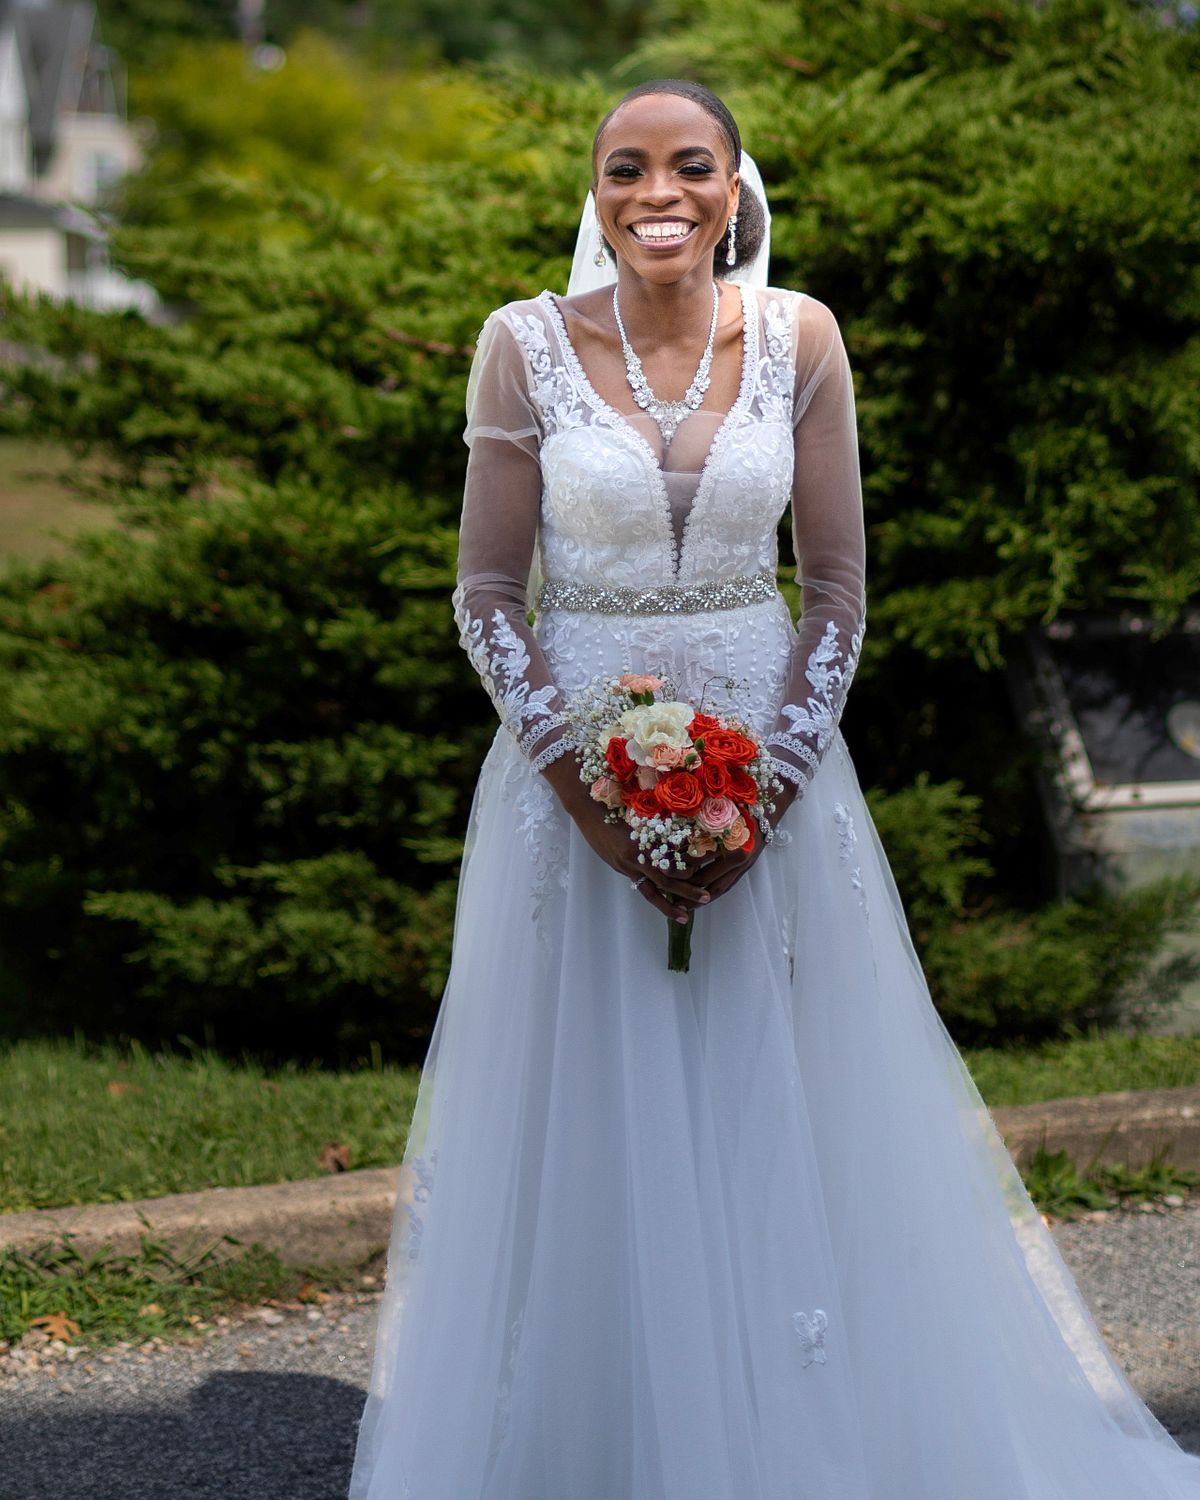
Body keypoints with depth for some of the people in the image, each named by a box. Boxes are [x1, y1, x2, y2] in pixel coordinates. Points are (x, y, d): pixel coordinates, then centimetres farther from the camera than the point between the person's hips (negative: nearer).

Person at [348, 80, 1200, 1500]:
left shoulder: (795, 337, -1)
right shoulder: (527, 344, -4)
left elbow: (839, 580, 1)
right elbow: (488, 595, -2)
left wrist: (772, 782, -10)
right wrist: (586, 786, -13)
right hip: (577, 757, -1)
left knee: (788, 1119, 5)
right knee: (593, 1131, 3)